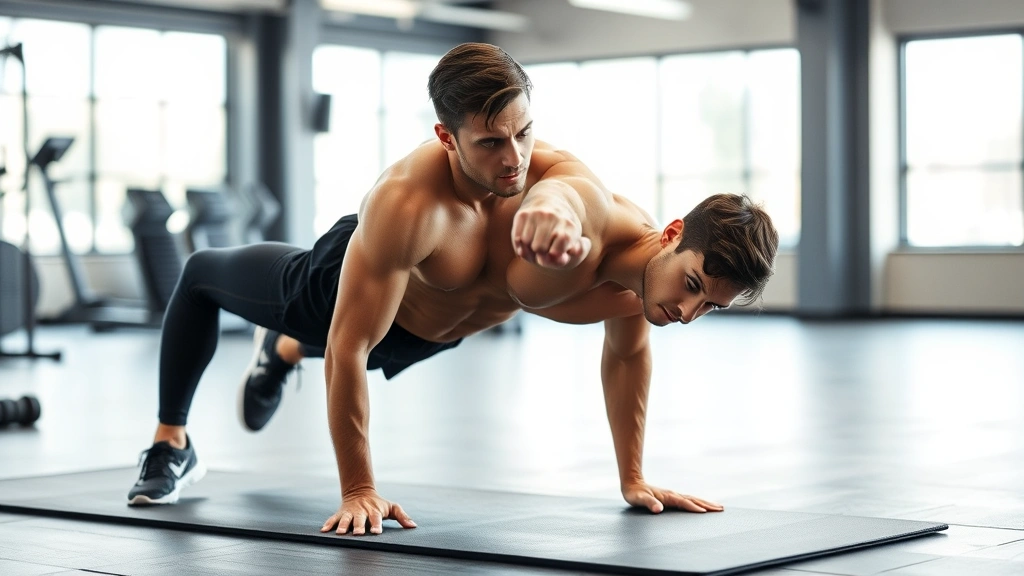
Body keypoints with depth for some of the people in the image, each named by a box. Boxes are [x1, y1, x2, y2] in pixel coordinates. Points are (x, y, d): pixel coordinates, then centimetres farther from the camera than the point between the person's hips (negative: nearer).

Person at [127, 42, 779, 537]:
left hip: (431, 333, 5)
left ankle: (281, 354, 75)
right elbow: (348, 349, -44)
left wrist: (634, 478, -37)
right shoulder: (408, 202, -52)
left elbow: (629, 342, -26)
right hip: (344, 287, -5)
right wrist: (358, 490, -40)